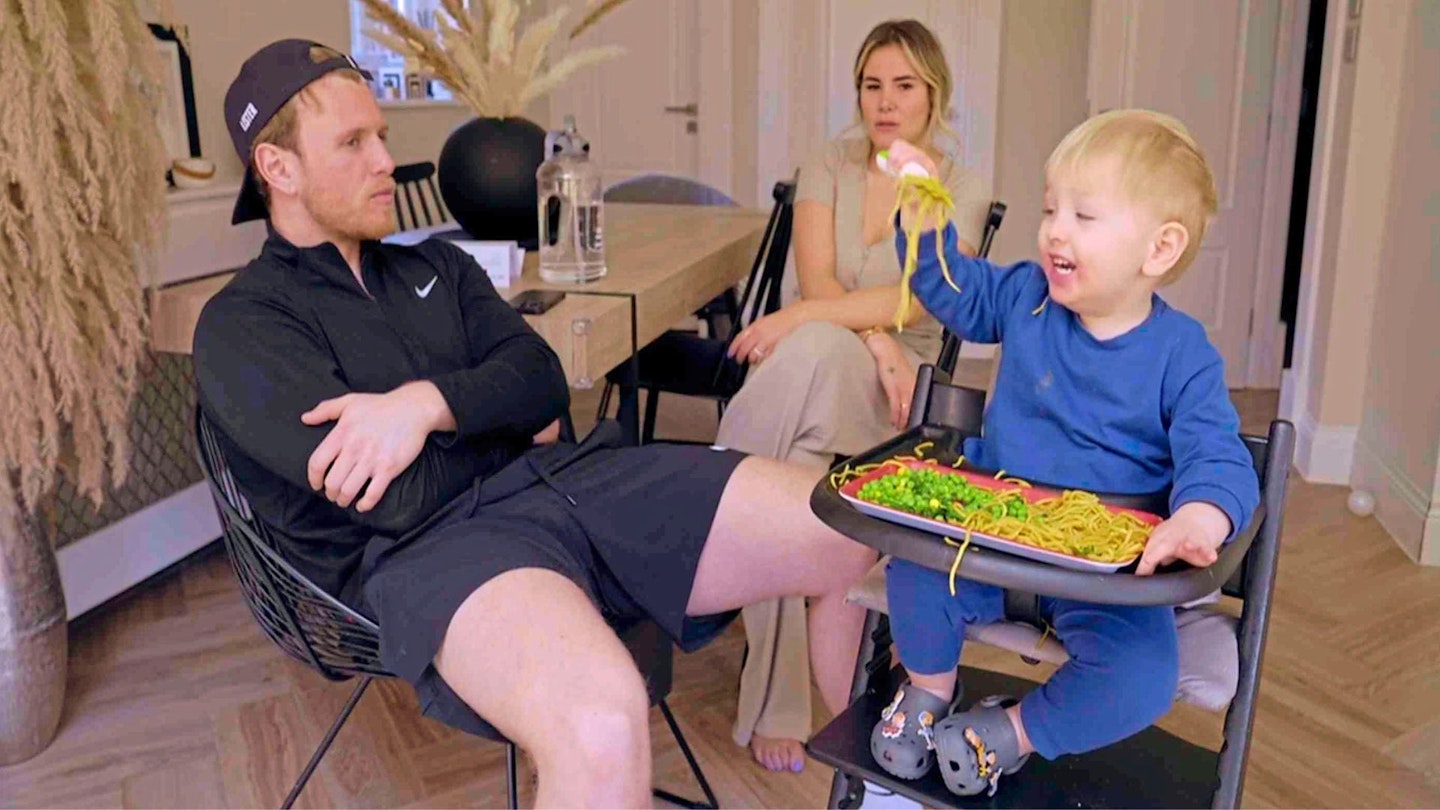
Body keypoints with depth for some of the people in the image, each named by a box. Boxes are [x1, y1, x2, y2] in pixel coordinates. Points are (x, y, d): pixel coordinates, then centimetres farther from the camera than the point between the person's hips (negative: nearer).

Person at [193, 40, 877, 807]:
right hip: (433, 543, -6)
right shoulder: (242, 326, 4)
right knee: (600, 726, -41)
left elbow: (543, 380, 7)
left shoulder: (436, 265, 24)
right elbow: (399, 498, -10)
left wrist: (429, 402, -12)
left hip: (572, 480, 7)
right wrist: (506, 420, 5)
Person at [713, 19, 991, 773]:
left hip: (892, 390, -2)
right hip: (811, 372, 2)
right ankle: (777, 703, -24)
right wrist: (877, 340, -25)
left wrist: (797, 319, -28)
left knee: (813, 351, -39)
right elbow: (816, 280, -6)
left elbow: (915, 296, -15)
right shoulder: (829, 165, 9)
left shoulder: (963, 190, 3)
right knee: (790, 483, -36)